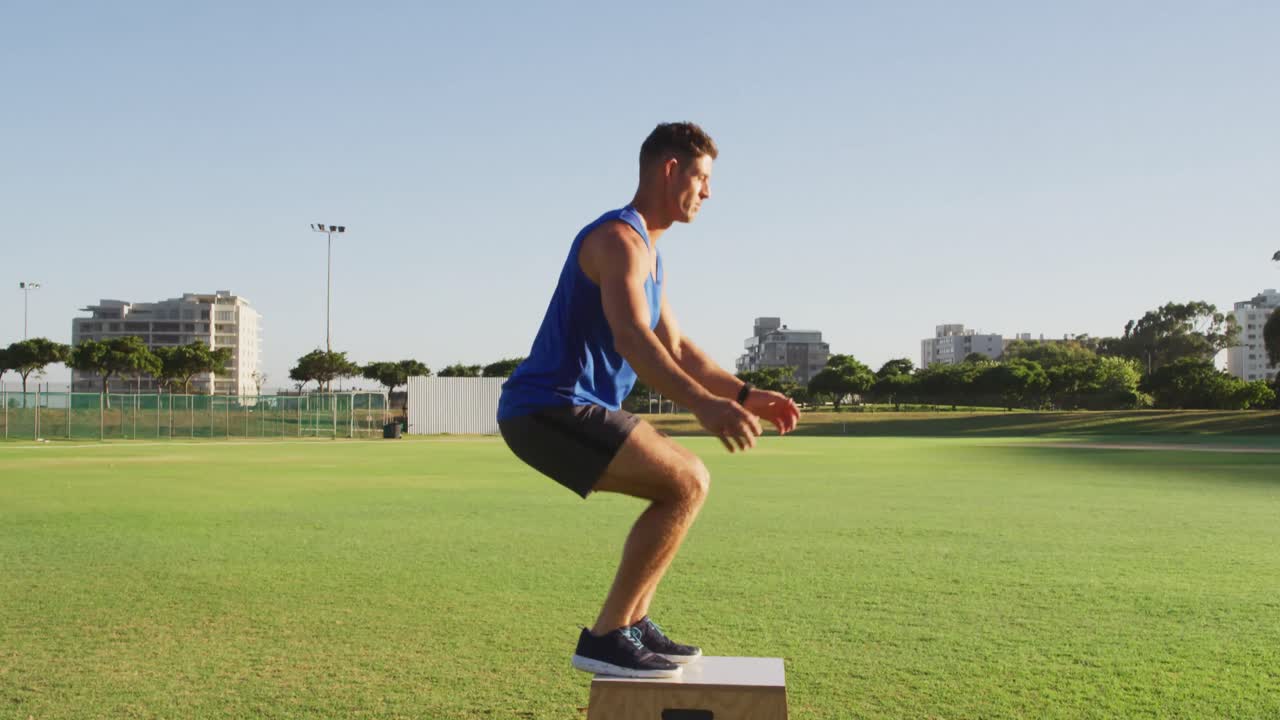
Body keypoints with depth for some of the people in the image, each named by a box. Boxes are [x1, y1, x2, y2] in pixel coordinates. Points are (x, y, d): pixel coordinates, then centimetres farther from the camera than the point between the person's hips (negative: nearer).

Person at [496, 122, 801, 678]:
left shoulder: (647, 252, 20)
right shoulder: (619, 238, -13)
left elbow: (678, 349, 24)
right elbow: (631, 339, -30)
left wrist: (746, 395, 13)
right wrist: (704, 405, -42)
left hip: (575, 409, 10)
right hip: (548, 408, -10)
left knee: (690, 481, 14)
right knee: (684, 484, -18)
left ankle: (632, 622, 15)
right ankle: (606, 637, -12)